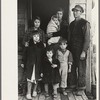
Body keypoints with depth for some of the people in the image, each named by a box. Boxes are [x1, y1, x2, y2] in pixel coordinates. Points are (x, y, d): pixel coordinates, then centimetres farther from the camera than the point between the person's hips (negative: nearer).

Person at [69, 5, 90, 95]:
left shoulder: (85, 23, -5)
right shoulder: (72, 24, 14)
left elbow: (87, 39, -10)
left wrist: (84, 51, -16)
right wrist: (69, 49, 7)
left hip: (80, 50, -5)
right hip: (72, 50, 6)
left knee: (81, 69, 2)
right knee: (72, 68, 9)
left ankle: (80, 88, 14)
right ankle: (73, 85, 23)